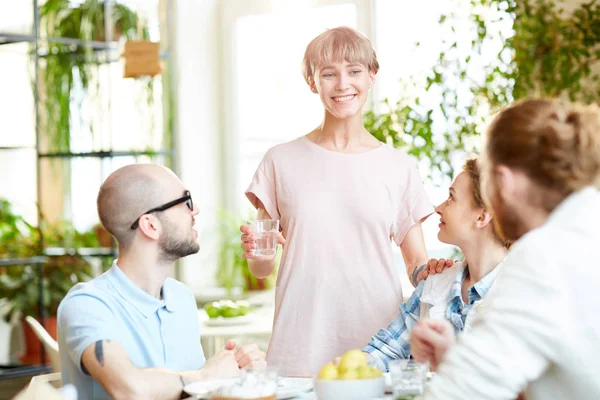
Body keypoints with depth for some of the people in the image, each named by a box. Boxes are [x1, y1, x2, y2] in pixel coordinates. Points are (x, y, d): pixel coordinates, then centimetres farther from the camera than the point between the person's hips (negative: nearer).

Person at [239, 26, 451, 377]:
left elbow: (417, 265, 10)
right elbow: (263, 268, 10)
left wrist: (427, 272, -10)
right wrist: (255, 250, -11)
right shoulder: (282, 161, 6)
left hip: (380, 345, 0)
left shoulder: (399, 167, 6)